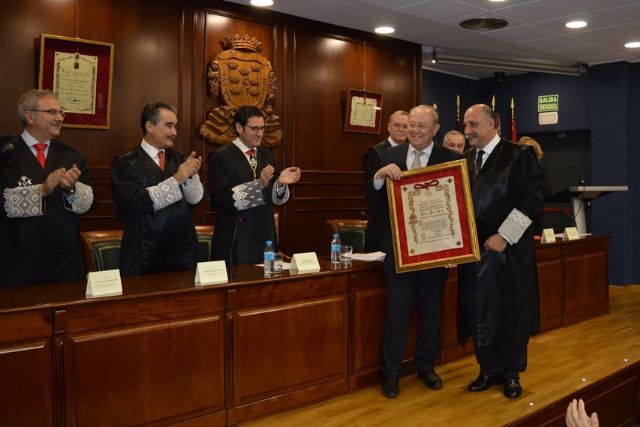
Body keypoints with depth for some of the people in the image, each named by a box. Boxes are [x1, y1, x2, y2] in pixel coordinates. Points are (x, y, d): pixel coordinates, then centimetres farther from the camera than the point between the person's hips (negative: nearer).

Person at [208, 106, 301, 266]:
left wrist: (281, 183, -12)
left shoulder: (267, 155, 12)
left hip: (265, 236, 6)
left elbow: (275, 198, 9)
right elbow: (225, 198, -17)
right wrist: (259, 184, -25)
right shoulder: (220, 157, -7)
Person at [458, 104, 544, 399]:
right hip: (473, 250, 5)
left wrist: (503, 236, -16)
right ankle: (489, 370, 25)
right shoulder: (466, 161, 10)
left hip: (508, 250, -5)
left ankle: (511, 373, 22)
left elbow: (532, 200, -12)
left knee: (511, 312, 6)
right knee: (480, 312, 9)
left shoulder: (518, 156, -6)